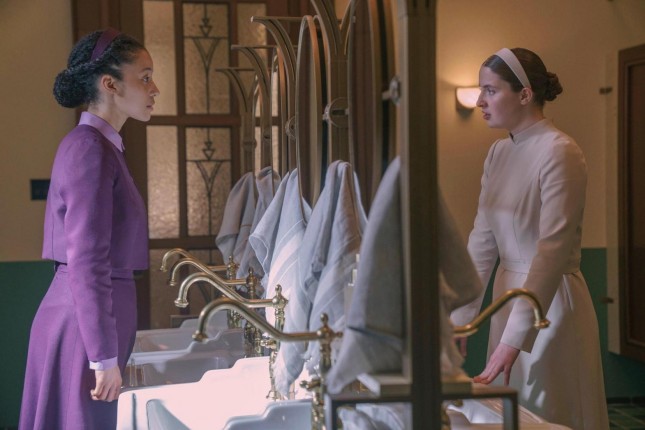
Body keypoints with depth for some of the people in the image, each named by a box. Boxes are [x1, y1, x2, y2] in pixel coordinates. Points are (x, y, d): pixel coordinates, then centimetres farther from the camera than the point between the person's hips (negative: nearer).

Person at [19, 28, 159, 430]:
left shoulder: (98, 145, 15)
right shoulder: (91, 148, -14)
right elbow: (87, 264, -20)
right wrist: (105, 357, -19)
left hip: (83, 316, 9)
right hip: (85, 323, -9)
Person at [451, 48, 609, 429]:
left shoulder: (559, 153, -16)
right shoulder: (499, 153, 7)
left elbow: (552, 249, -22)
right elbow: (482, 241, 6)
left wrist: (513, 340, -27)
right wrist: (459, 319, 2)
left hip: (550, 301, -7)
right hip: (510, 295, 7)